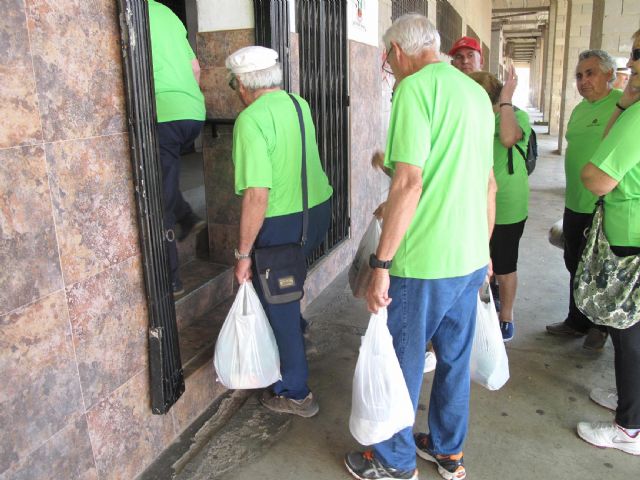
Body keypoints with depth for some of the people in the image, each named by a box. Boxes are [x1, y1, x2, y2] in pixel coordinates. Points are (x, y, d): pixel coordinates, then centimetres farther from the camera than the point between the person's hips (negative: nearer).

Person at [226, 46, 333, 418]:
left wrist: (244, 254, -16)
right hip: (319, 210, 8)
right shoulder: (300, 104, 7)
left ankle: (295, 394, 25)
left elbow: (257, 194, -24)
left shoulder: (252, 119, -18)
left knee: (278, 308, 10)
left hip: (282, 224, -8)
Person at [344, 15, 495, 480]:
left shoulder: (415, 88, -13)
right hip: (471, 258, 8)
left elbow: (409, 184, -22)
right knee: (455, 358, 20)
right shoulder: (478, 93, 13)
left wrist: (381, 264, -18)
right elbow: (490, 183, 16)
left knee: (402, 362, 10)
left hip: (425, 262, -8)